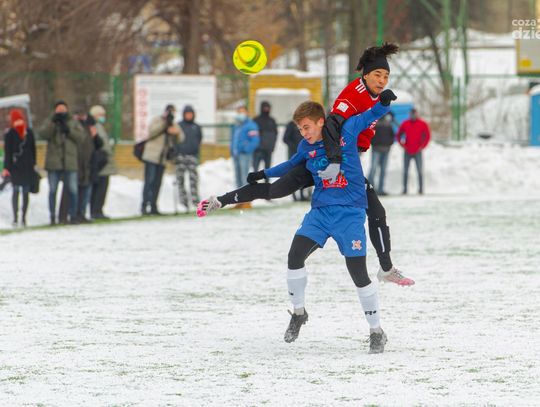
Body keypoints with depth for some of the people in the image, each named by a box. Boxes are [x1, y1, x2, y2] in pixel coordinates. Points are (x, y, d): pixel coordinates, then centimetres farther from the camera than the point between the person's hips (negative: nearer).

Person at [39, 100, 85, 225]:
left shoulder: (73, 122, 11)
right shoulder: (50, 122, 9)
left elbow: (81, 136, -3)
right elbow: (43, 134, -9)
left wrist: (68, 130, -15)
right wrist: (53, 122, -18)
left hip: (70, 162, 0)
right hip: (53, 163, 0)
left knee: (73, 190, -1)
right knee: (52, 190, 3)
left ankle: (73, 216, 9)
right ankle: (52, 216, 10)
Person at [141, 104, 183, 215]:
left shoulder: (173, 124, 16)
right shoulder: (157, 120, 0)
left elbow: (180, 139, 8)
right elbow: (152, 131, -19)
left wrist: (176, 132, -15)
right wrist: (164, 122, -24)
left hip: (162, 159, 6)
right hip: (151, 157, -6)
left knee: (157, 183, 6)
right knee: (149, 181, -13)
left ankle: (153, 207, 8)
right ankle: (144, 205, -15)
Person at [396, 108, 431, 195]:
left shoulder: (422, 124, 1)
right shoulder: (405, 124, 6)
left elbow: (427, 136, 4)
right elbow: (398, 135, 14)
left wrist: (422, 146, -4)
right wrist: (402, 145, 2)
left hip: (417, 152, -2)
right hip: (407, 152, 2)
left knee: (420, 171, -7)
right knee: (405, 171, 1)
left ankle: (421, 189, -5)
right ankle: (404, 189, 5)